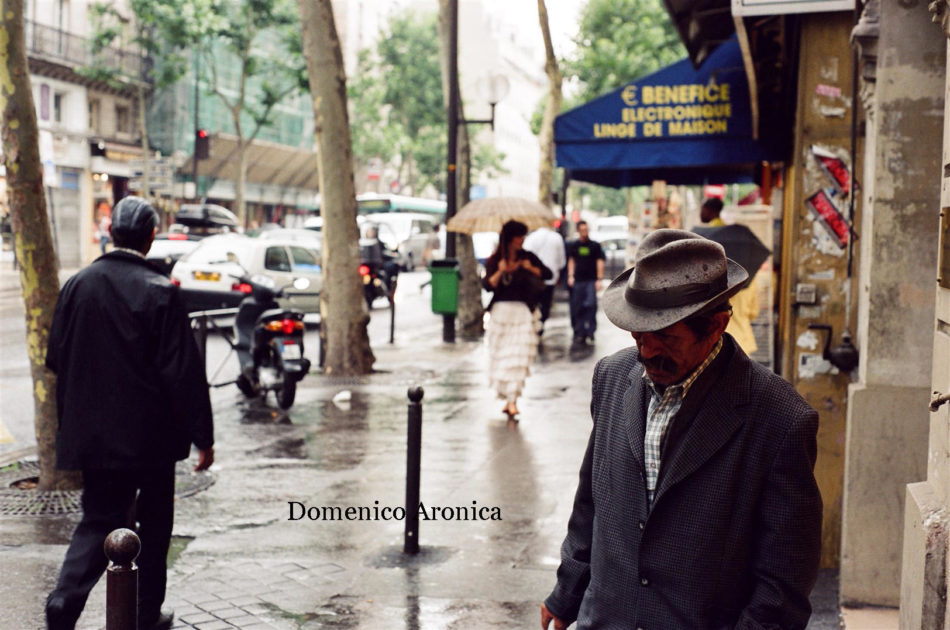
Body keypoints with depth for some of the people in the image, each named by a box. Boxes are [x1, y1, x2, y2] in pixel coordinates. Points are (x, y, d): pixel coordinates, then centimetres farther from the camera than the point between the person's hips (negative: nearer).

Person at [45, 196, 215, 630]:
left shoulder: (76, 285, 0)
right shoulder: (160, 293, -14)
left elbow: (56, 359, 7)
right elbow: (184, 372, -14)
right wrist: (202, 437, -8)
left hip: (92, 433, 4)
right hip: (150, 434, -4)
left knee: (98, 519, 12)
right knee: (153, 524, 12)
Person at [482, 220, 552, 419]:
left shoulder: (527, 257, 5)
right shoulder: (494, 261, 2)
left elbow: (548, 274, 1)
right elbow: (487, 285, -8)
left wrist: (531, 268, -13)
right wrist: (500, 272, -22)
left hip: (522, 313, 0)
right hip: (500, 311, 0)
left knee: (518, 357, -9)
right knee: (500, 356, 3)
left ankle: (512, 400, -12)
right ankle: (508, 398, 16)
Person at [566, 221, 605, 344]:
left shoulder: (595, 245, 5)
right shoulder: (573, 246, 9)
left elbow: (600, 262, 5)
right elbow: (571, 261, 13)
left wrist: (599, 279, -3)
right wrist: (570, 276, 0)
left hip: (591, 281, -2)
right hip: (577, 281, 2)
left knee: (591, 305, -13)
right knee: (577, 308, 3)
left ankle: (590, 332, -8)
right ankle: (579, 333, 10)